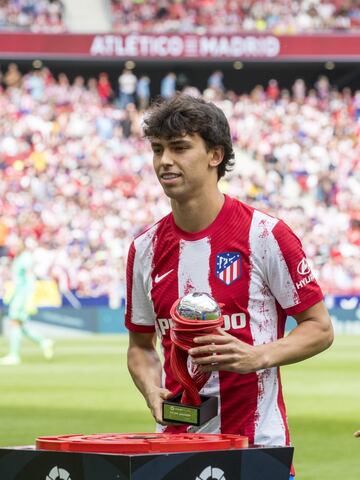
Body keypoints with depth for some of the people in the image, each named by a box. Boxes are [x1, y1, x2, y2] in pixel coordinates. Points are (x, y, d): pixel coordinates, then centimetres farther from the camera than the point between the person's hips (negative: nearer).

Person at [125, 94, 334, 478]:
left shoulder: (265, 235, -6)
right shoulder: (145, 249, 7)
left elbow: (319, 328, -2)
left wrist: (257, 357, -18)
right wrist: (152, 390, -3)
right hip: (175, 442, 4)